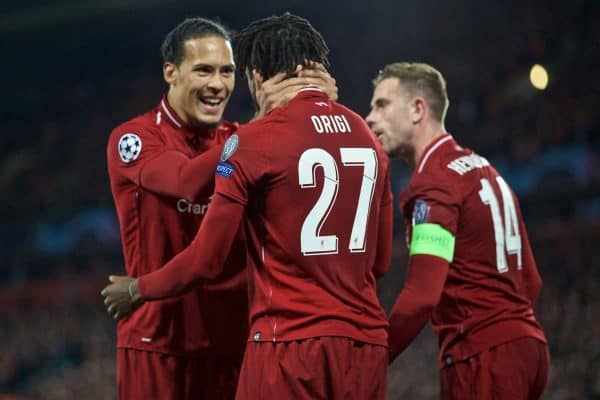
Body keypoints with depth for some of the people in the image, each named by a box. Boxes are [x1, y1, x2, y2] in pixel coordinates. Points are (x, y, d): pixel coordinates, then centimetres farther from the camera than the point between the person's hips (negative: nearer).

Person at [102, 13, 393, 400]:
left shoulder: (253, 140, -7)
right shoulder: (368, 136, 10)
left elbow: (205, 261, -4)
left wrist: (138, 290, 12)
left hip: (291, 342, -5)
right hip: (367, 345, 5)